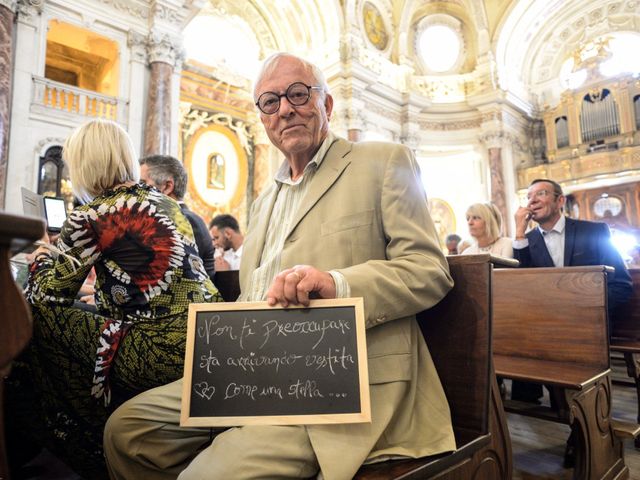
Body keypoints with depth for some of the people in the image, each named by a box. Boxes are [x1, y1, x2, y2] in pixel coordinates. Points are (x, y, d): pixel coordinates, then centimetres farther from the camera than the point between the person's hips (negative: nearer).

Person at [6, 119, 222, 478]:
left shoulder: (92, 216, -5)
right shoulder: (165, 202, 15)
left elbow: (46, 297, 2)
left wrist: (44, 257, 22)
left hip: (161, 352, -8)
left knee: (37, 320, 7)